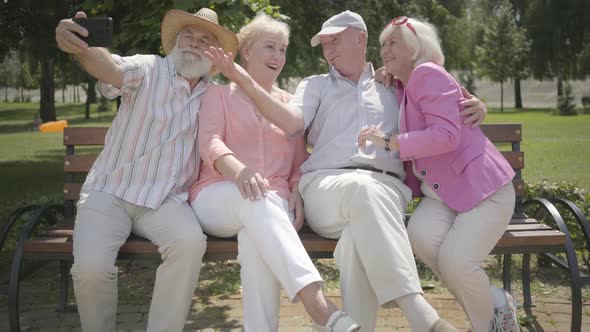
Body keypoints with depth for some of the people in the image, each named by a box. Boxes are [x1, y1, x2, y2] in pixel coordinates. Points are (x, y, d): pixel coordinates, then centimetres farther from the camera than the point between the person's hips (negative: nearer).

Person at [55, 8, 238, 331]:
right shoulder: (149, 68, -3)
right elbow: (113, 69, -24)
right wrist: (81, 48, -46)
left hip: (166, 201, 2)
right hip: (110, 192, -2)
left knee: (190, 242, -30)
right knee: (90, 267, -26)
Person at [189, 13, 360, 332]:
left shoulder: (289, 101, 23)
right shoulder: (219, 93, 15)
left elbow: (300, 161, 18)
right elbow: (209, 142, -4)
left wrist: (296, 191, -7)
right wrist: (239, 170, -28)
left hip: (273, 204, 2)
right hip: (218, 197, -2)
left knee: (256, 237, -37)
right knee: (254, 198, -39)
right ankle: (318, 305, -51)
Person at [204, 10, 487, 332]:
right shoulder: (316, 85, 25)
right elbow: (291, 123, 4)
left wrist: (473, 106, 3)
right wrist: (245, 81, -9)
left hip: (385, 187, 1)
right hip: (326, 183, -1)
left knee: (361, 236, -38)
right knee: (363, 188, -39)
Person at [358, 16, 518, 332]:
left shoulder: (428, 74, -10)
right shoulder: (401, 88, 16)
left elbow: (447, 136, -21)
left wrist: (389, 141, -21)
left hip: (482, 187, -7)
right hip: (440, 193, 7)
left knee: (455, 262, -26)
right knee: (421, 236, -25)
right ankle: (493, 305, -4)